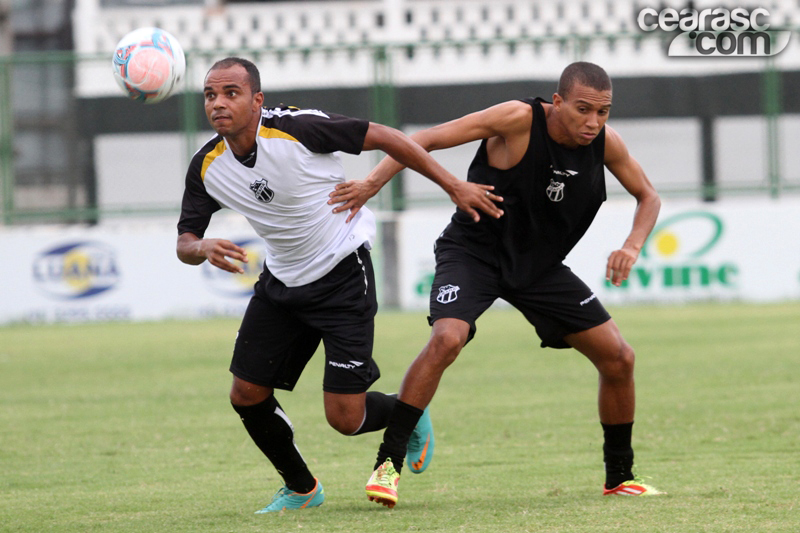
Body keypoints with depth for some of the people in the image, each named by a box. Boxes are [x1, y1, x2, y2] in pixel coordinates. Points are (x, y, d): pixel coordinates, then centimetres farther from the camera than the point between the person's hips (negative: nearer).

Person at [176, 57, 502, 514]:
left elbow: (384, 137, -17)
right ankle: (301, 487, 27)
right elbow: (184, 244, 0)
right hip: (281, 282, 6)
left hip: (343, 274, -6)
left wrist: (453, 185, -16)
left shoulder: (298, 129, -25)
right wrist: (203, 248, -26)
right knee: (247, 395, 2)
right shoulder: (207, 167, -8)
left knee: (345, 418, -10)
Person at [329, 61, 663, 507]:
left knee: (619, 358, 0)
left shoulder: (606, 143, -9)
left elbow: (648, 195, 8)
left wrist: (633, 247, -12)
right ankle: (389, 462, -22)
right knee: (447, 338, -31)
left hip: (540, 266, 5)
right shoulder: (520, 120, -23)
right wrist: (372, 183, -34)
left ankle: (620, 476, 19)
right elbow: (428, 139, -22)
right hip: (474, 252, -5)